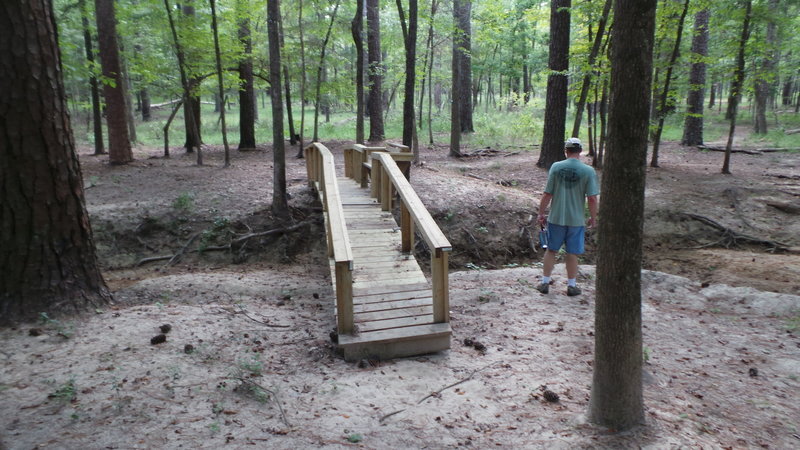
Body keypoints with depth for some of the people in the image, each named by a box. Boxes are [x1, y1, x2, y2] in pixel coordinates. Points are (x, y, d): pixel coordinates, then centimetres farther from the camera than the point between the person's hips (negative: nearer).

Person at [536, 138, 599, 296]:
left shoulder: (556, 167, -6)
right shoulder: (589, 171, -7)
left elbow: (547, 194, -5)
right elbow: (592, 198, -9)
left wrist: (541, 213, 5)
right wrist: (593, 218, 5)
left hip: (556, 218, 1)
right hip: (576, 219, 0)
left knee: (551, 250, 13)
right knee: (572, 254, 11)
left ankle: (545, 283, 19)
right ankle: (572, 286, 21)